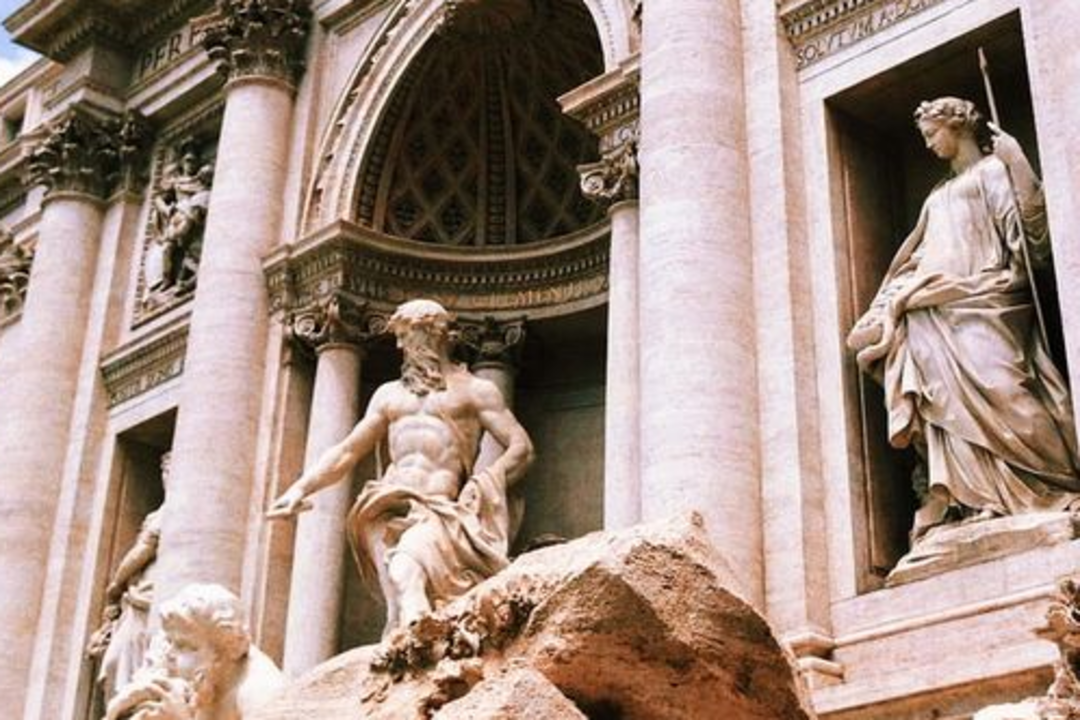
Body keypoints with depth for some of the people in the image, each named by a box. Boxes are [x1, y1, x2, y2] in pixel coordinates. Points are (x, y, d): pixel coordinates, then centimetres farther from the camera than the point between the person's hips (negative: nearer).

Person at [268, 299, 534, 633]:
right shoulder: (389, 394, 30)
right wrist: (300, 488, 12)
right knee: (400, 604, -22)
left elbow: (521, 448, 7)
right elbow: (346, 452, 27)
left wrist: (482, 487, -9)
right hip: (390, 509, 4)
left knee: (407, 569, -36)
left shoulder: (473, 390, 15)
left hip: (441, 508, -4)